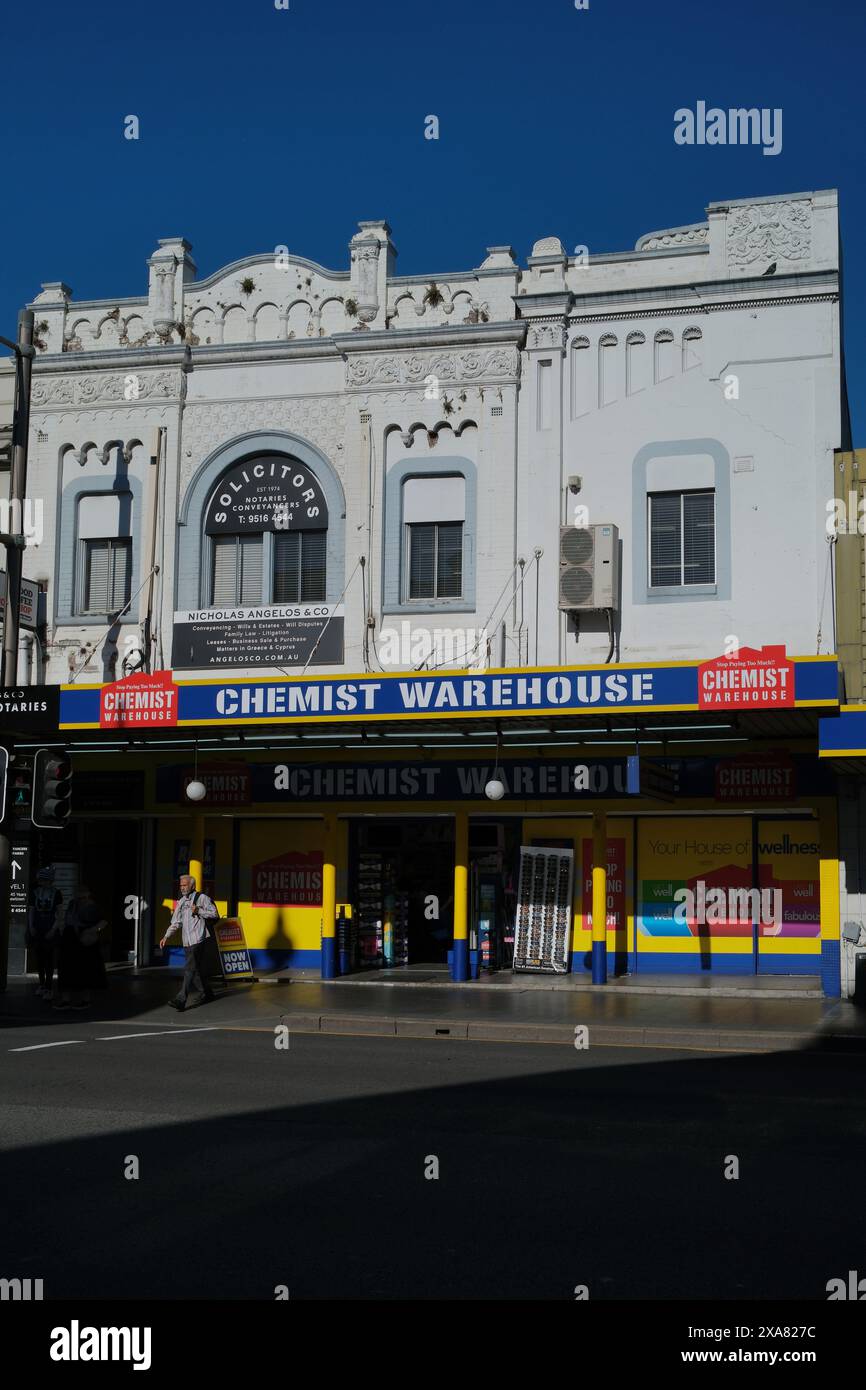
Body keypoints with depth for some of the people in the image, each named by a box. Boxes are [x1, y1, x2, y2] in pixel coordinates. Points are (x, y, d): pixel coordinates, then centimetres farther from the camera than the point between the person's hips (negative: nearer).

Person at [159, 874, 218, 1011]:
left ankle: (181, 1000, -21)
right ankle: (205, 994, 28)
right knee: (195, 970, 12)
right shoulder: (181, 902, 18)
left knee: (189, 969, -14)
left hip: (198, 940, -7)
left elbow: (214, 913, -3)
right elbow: (176, 922, 17)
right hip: (187, 942, 7)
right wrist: (166, 936, 5)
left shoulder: (202, 898, -1)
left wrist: (199, 911, -16)